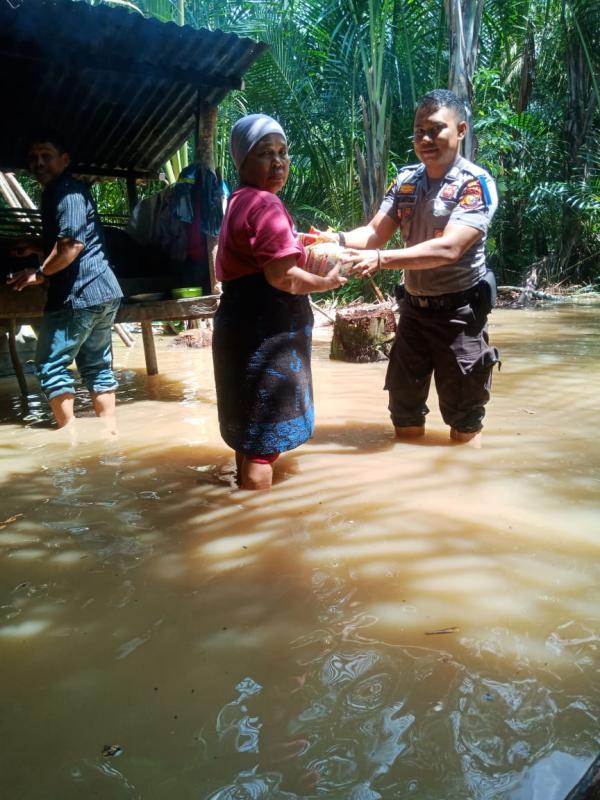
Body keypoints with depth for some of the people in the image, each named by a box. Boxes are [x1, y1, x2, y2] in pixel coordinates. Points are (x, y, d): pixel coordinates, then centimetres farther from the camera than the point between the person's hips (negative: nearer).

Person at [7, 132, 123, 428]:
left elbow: (72, 244, -22)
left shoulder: (68, 192, -12)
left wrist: (39, 273, -10)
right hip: (103, 291, 10)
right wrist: (35, 249, 18)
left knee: (50, 364, -1)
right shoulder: (56, 193, 21)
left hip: (79, 294, -10)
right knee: (96, 365, 14)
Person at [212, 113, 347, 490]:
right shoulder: (265, 204, -15)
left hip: (245, 326, 11)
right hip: (265, 332, -11)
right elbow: (282, 276, -23)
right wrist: (327, 282, -7)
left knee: (250, 433, 22)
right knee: (263, 438, -3)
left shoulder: (239, 202, 18)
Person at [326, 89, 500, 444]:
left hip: (458, 312, -6)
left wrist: (381, 260, -39)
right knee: (404, 408, 16)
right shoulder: (406, 180, 4)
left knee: (464, 423, 6)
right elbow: (376, 232, -1)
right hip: (413, 308, 6)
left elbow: (449, 248, -28)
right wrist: (338, 240, -23)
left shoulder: (476, 183, -15)